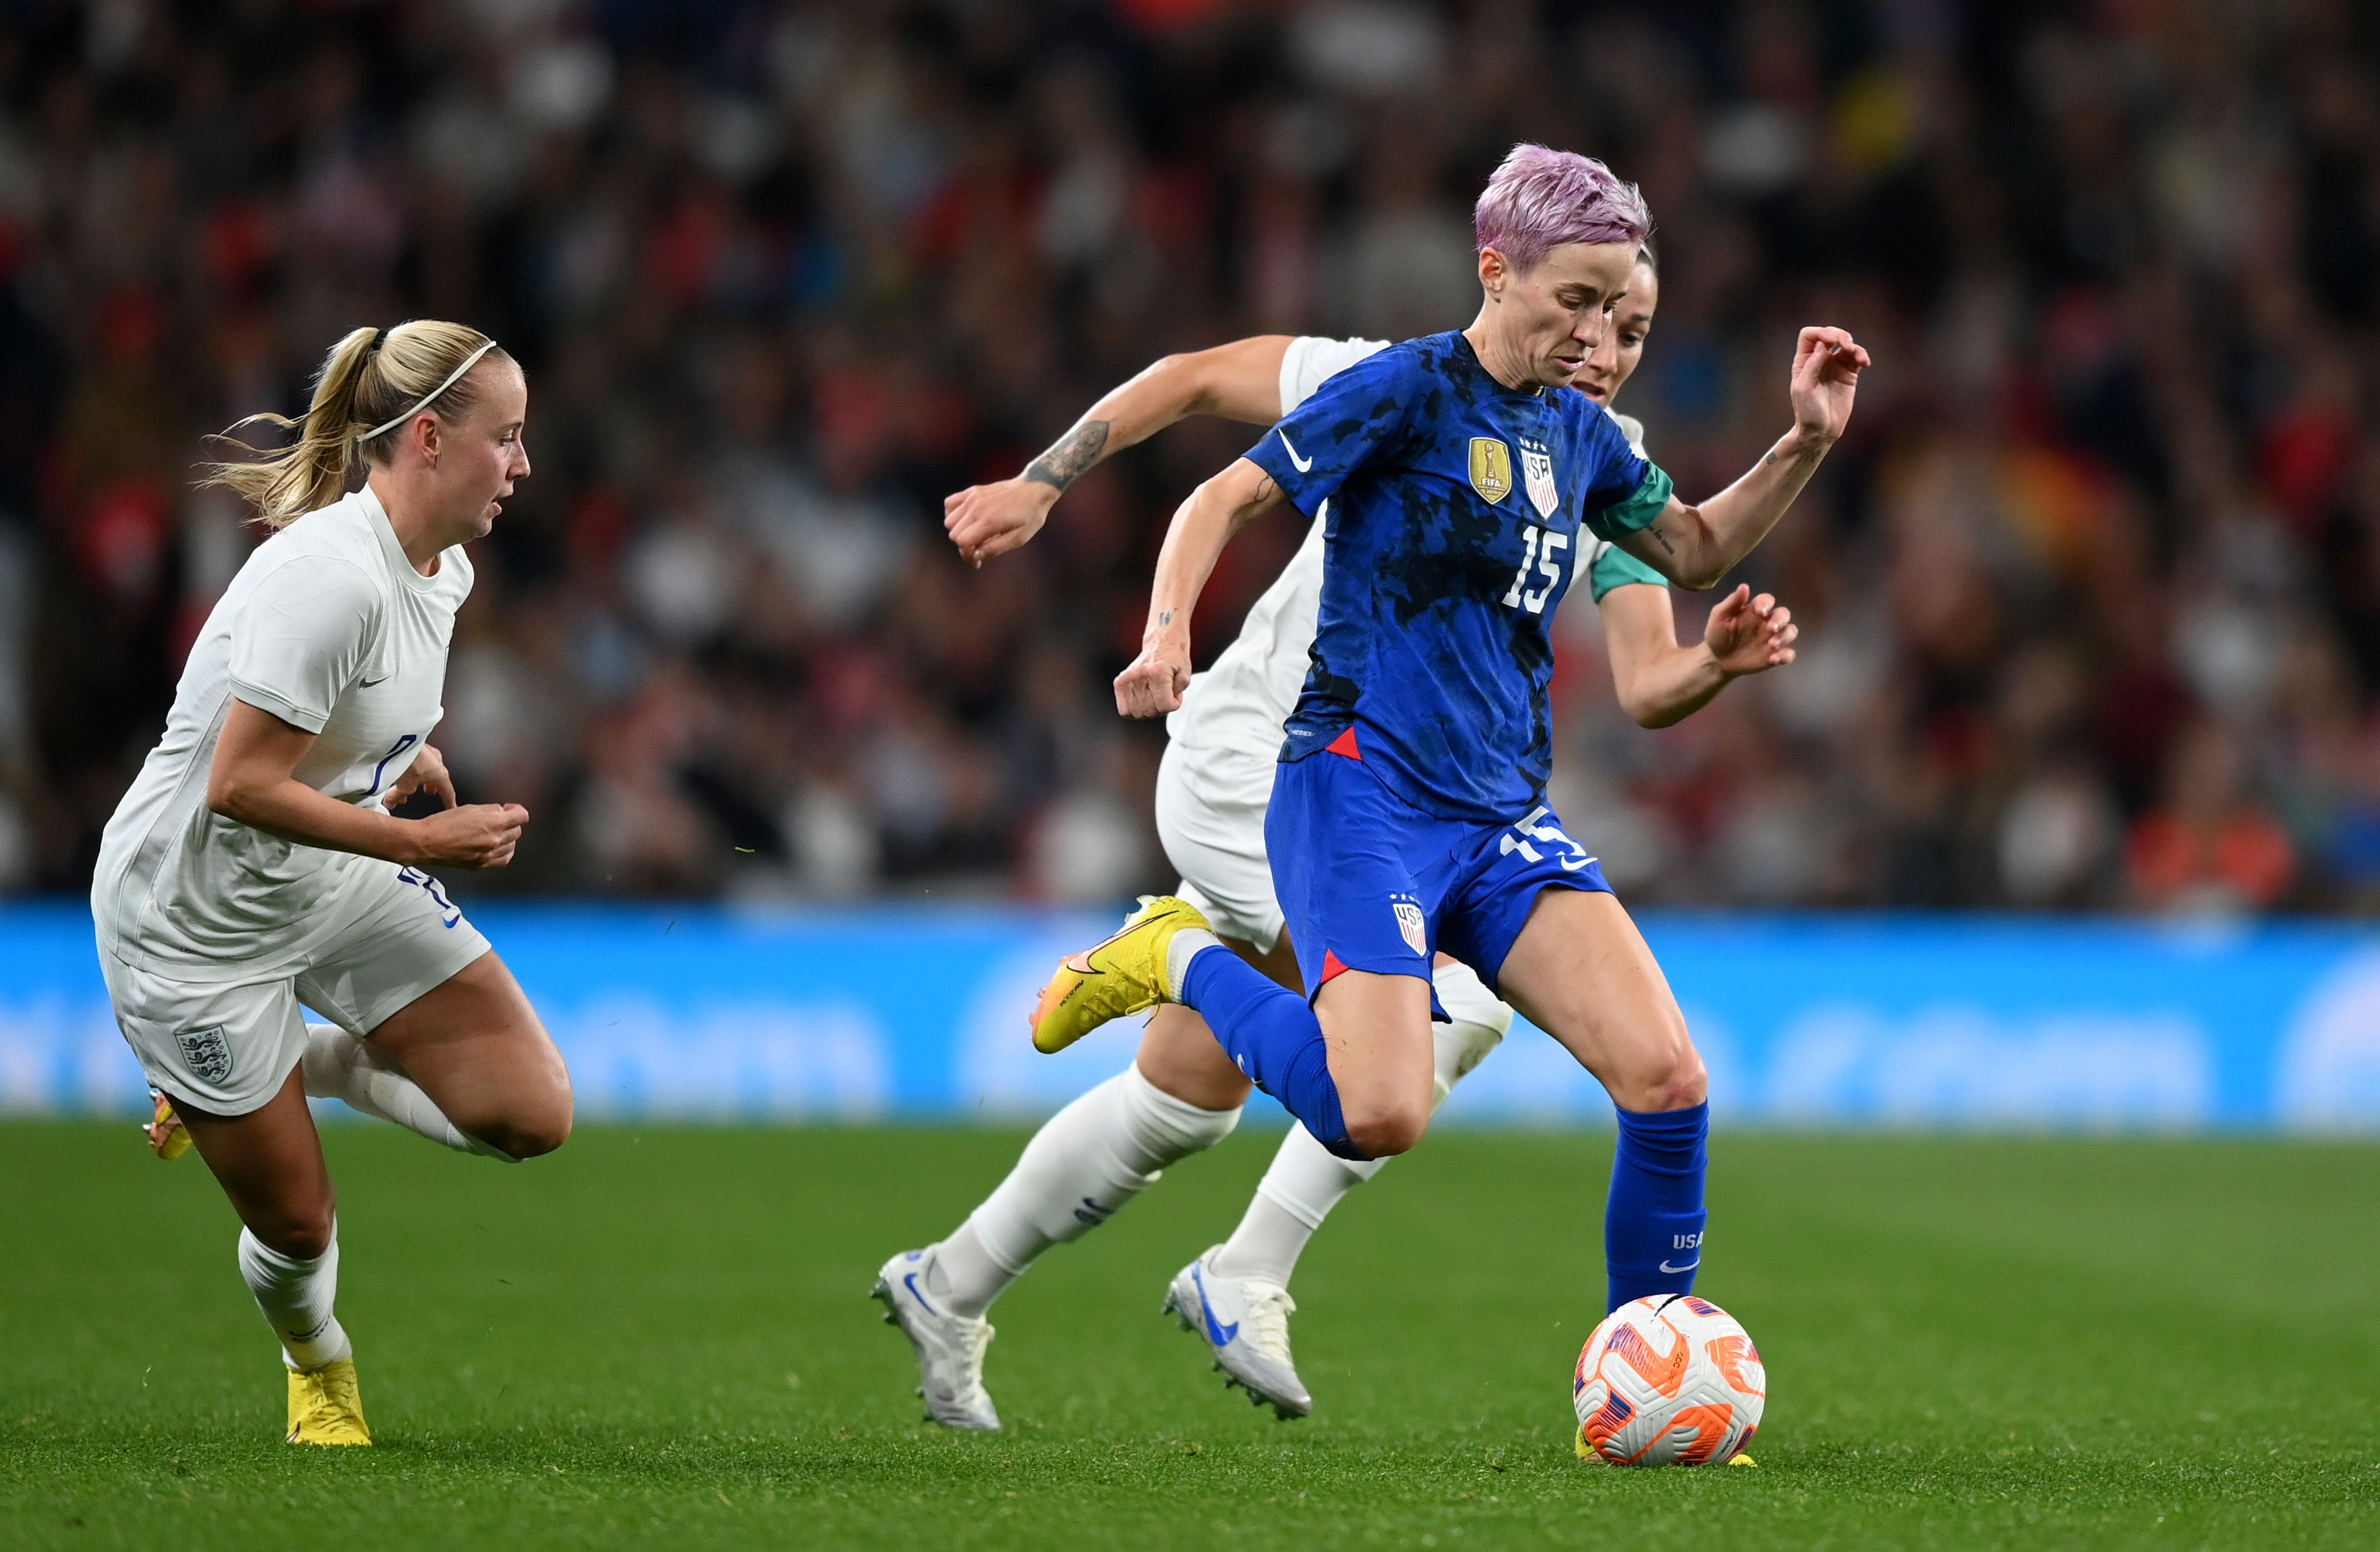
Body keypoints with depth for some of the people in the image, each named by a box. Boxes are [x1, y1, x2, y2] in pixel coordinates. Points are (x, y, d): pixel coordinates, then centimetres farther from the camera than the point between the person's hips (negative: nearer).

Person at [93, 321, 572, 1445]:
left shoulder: (443, 572, -1)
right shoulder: (332, 575, -29)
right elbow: (242, 787, -30)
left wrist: (411, 757, 2)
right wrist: (421, 842, -27)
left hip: (335, 881, 8)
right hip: (192, 918, -8)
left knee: (533, 1115, -6)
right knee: (297, 1226, 2)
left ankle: (305, 1063, 16)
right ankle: (317, 1365, 37)